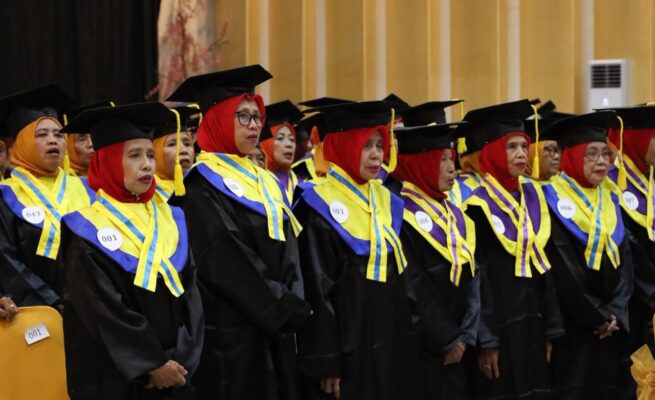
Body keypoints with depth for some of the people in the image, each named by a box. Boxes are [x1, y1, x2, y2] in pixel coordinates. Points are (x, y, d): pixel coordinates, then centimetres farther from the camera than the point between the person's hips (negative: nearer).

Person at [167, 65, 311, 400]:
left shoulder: (264, 181, 15)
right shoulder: (202, 185, -9)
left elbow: (288, 247, 11)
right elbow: (221, 261, -17)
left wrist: (293, 304, -5)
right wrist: (275, 311, -16)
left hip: (277, 328, 8)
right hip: (231, 331, -8)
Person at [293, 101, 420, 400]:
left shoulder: (387, 202, 10)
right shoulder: (319, 207, -11)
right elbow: (316, 291, -14)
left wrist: (407, 338, 11)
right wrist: (326, 362, -17)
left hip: (392, 339, 7)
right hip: (346, 345, -7)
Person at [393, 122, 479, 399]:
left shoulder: (456, 216, 13)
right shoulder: (400, 213, -11)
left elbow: (472, 278, 8)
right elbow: (413, 289, -15)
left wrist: (466, 335, -5)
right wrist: (446, 341, -12)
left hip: (459, 347, 7)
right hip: (423, 351, -7)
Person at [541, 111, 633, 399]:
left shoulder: (610, 199, 11)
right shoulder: (553, 199, -8)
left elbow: (624, 260, 6)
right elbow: (561, 268, -13)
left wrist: (616, 312, -7)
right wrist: (596, 316, -11)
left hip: (610, 324, 6)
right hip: (570, 325, -6)